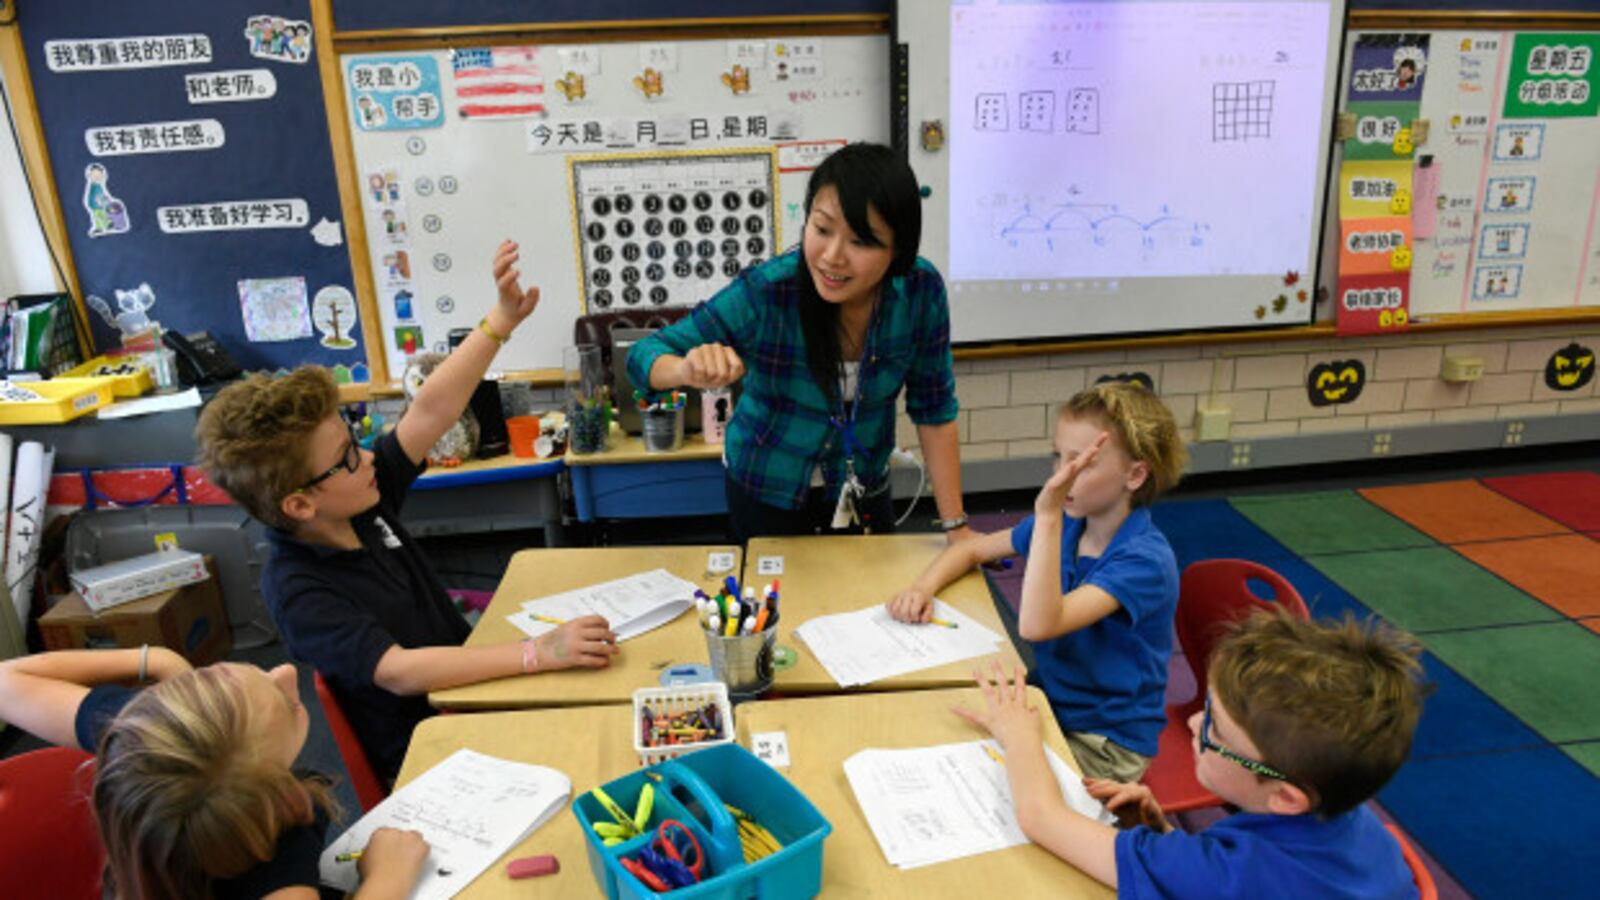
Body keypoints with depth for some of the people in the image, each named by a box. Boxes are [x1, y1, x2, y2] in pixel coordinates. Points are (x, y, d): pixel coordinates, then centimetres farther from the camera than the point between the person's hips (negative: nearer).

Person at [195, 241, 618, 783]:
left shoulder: (363, 504, -1)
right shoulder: (295, 589, -21)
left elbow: (433, 409, -3)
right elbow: (399, 671, -31)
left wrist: (503, 319, -12)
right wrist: (538, 652, -39)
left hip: (468, 691, 7)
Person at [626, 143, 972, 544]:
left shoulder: (921, 290, -20)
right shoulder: (764, 293, -28)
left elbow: (933, 407, -10)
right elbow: (644, 355, -21)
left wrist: (955, 525, -11)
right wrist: (690, 371, -44)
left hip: (865, 492, 3)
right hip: (766, 496, -2)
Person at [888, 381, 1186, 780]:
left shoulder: (1145, 560, -24)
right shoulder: (1067, 523, -1)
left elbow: (1037, 625, -37)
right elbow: (972, 549, 12)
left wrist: (1047, 516, -40)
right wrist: (923, 588, -7)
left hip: (1108, 742, -7)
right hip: (1051, 702, 7)